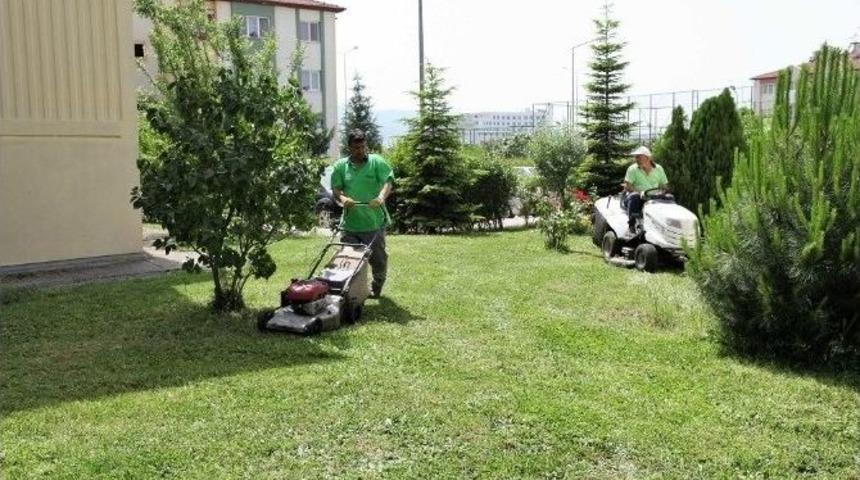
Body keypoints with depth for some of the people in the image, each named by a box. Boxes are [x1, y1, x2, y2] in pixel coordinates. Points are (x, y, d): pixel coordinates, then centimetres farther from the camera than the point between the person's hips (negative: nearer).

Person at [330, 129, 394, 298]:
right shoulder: (340, 166, 6)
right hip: (350, 223, 2)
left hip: (374, 222, -1)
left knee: (378, 258, 10)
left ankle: (376, 288, 31)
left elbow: (388, 181, -13)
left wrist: (381, 197, -32)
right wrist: (342, 198, -21)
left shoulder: (377, 162, -1)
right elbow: (336, 188, 2)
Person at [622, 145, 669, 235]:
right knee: (634, 197, -36)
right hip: (638, 197, -2)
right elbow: (627, 186, -8)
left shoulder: (658, 169, 8)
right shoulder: (632, 169, -1)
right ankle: (632, 226, -33)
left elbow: (664, 186, 12)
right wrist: (639, 192, -25)